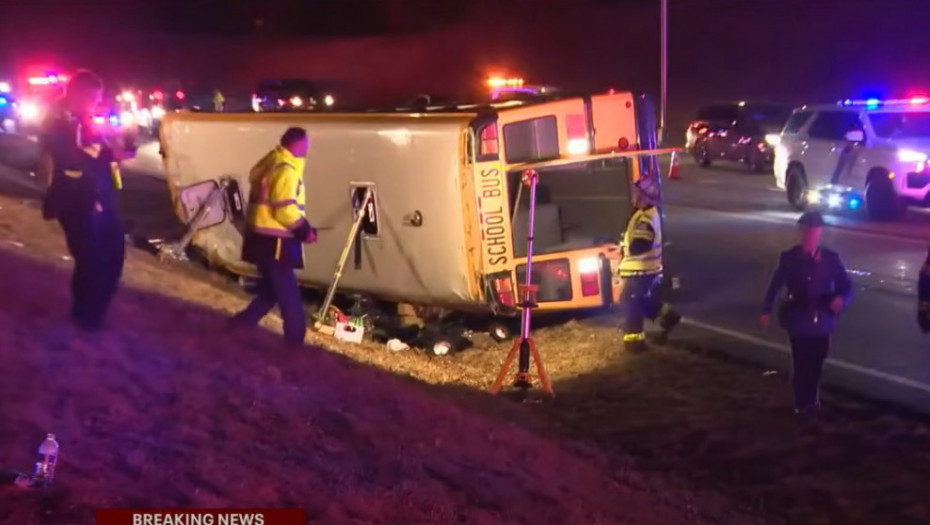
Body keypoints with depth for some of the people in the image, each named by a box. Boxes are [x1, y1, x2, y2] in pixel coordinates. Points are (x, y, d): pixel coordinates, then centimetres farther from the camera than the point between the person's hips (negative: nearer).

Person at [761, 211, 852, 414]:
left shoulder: (830, 258, -4)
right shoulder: (789, 258, -5)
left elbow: (846, 287, -2)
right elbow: (775, 284, 3)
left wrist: (841, 299, -23)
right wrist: (766, 310, 7)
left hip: (821, 322, 1)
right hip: (799, 322, -1)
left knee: (816, 363, 12)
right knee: (800, 364, 1)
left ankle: (811, 400, 34)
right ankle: (801, 404, 20)